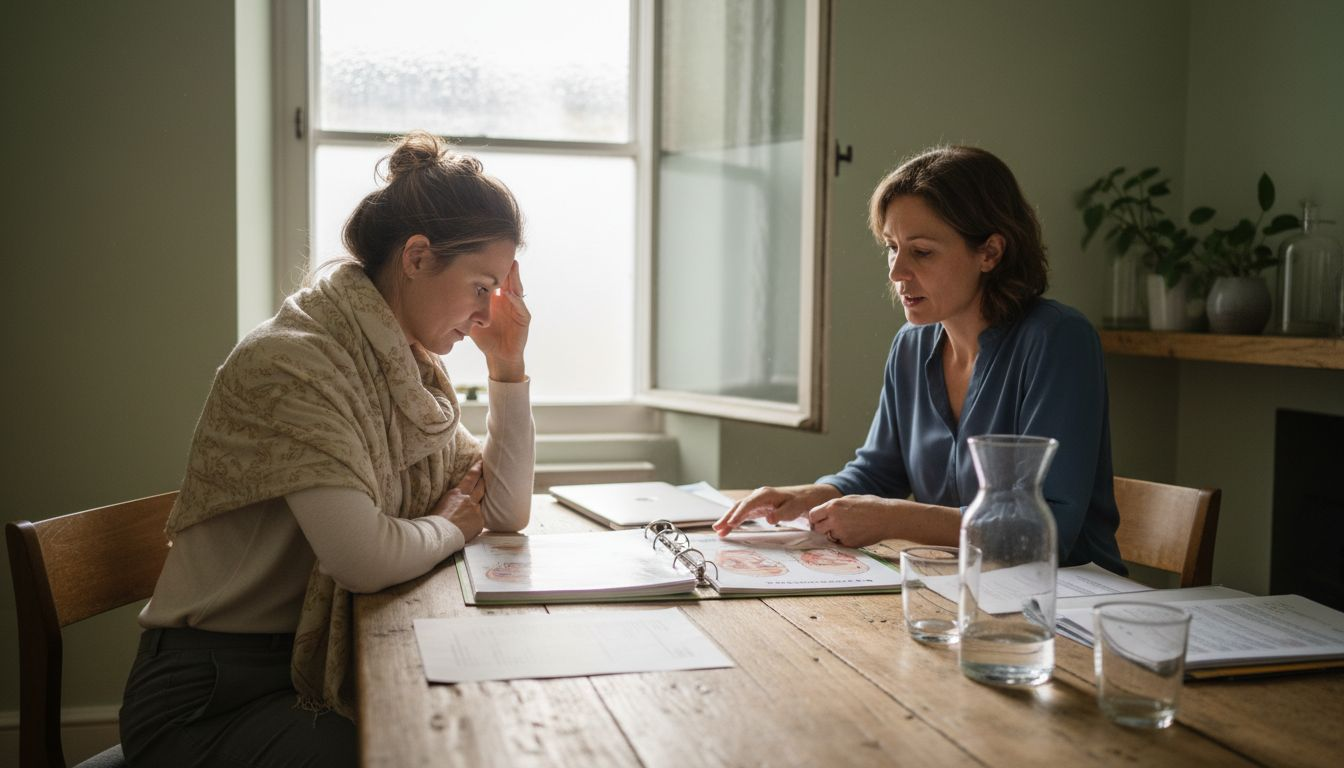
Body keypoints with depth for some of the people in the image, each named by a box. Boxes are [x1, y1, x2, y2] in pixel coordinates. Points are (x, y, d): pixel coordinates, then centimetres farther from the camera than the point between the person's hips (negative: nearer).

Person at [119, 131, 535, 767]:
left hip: (333, 664, 8)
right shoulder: (290, 362, -20)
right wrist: (451, 527, -8)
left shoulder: (416, 369, 6)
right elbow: (366, 558, -29)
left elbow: (507, 512, 8)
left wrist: (508, 365, 1)